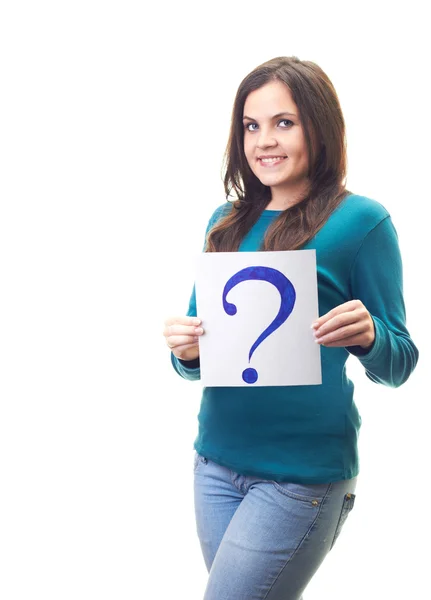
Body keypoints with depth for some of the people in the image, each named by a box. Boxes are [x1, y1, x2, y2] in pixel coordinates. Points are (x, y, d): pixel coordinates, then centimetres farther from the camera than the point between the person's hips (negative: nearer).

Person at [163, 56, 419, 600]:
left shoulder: (361, 221, -7)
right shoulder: (227, 222, 8)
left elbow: (399, 364, -4)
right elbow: (199, 355, 12)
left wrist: (367, 336, -25)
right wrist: (186, 351, -10)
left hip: (303, 475, -5)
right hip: (216, 462, 5)